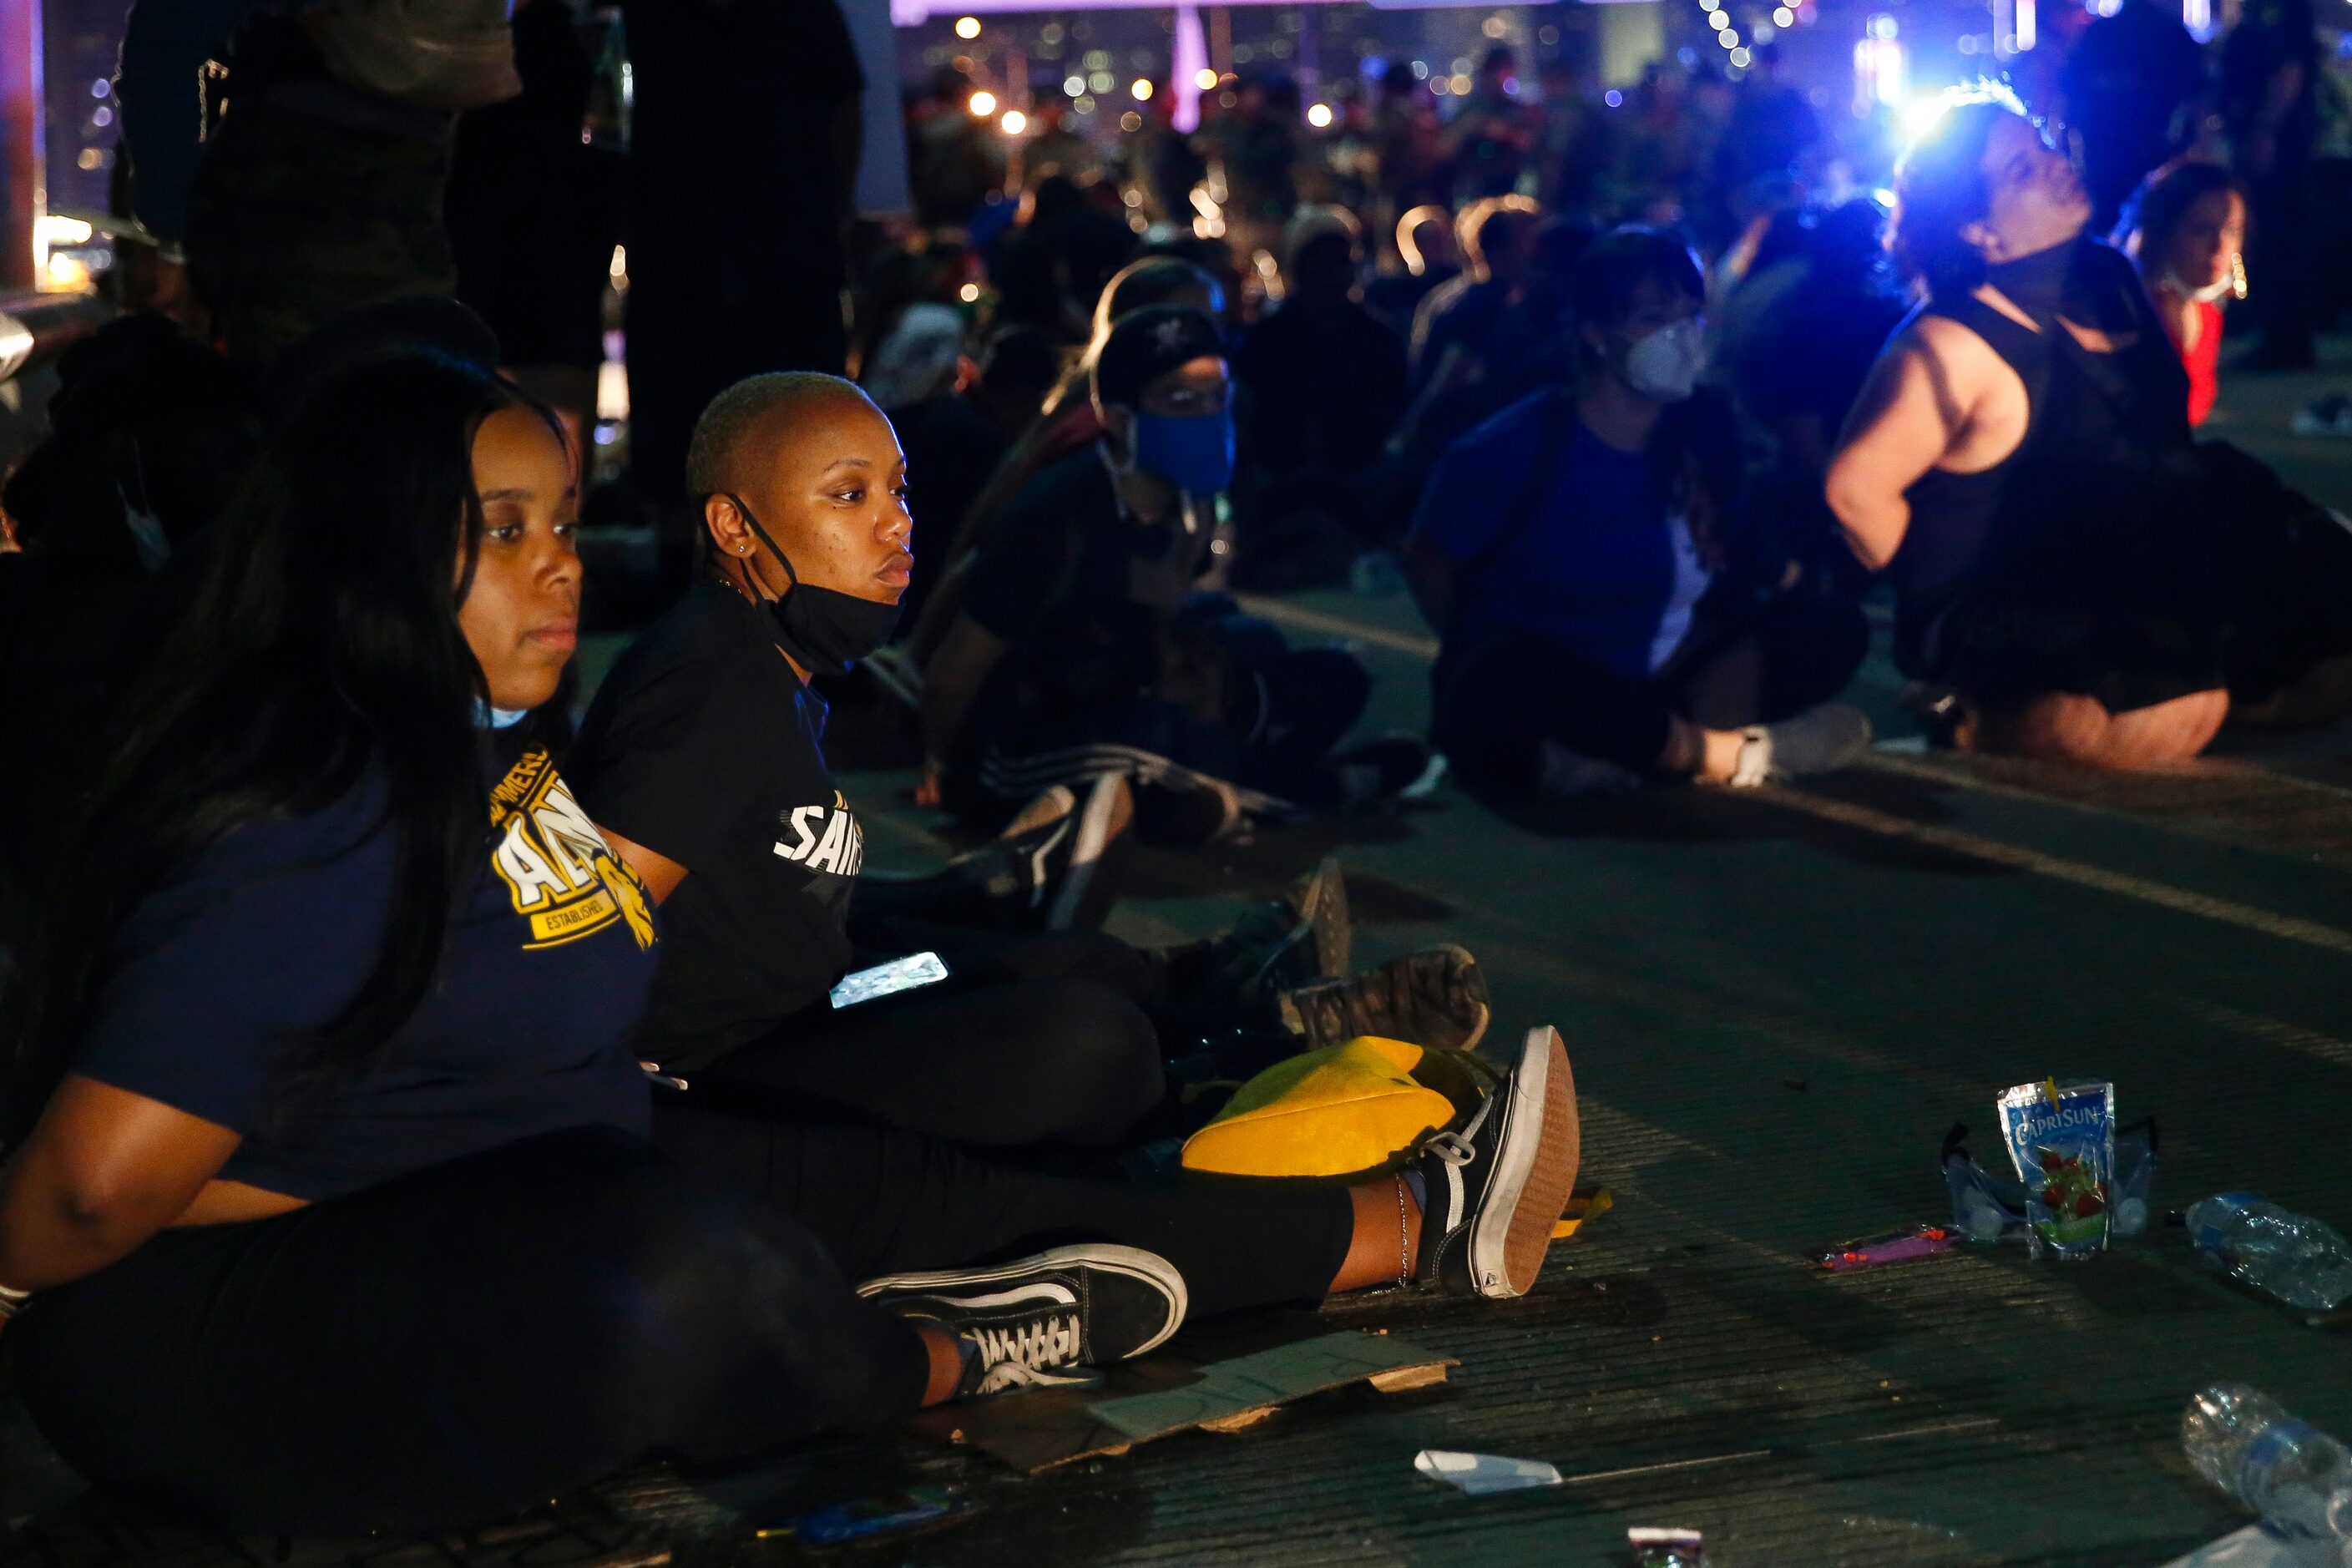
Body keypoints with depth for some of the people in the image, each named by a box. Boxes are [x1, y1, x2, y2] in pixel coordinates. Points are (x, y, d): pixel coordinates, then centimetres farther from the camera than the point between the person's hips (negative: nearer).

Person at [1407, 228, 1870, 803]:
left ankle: (1623, 748, -26)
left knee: (1833, 629, -6)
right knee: (1508, 682, -40)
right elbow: (1429, 563, -2)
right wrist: (1482, 672, -7)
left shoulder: (1702, 437, 1)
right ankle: (1722, 750, -21)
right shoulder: (1517, 448, -11)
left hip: (1652, 688, 6)